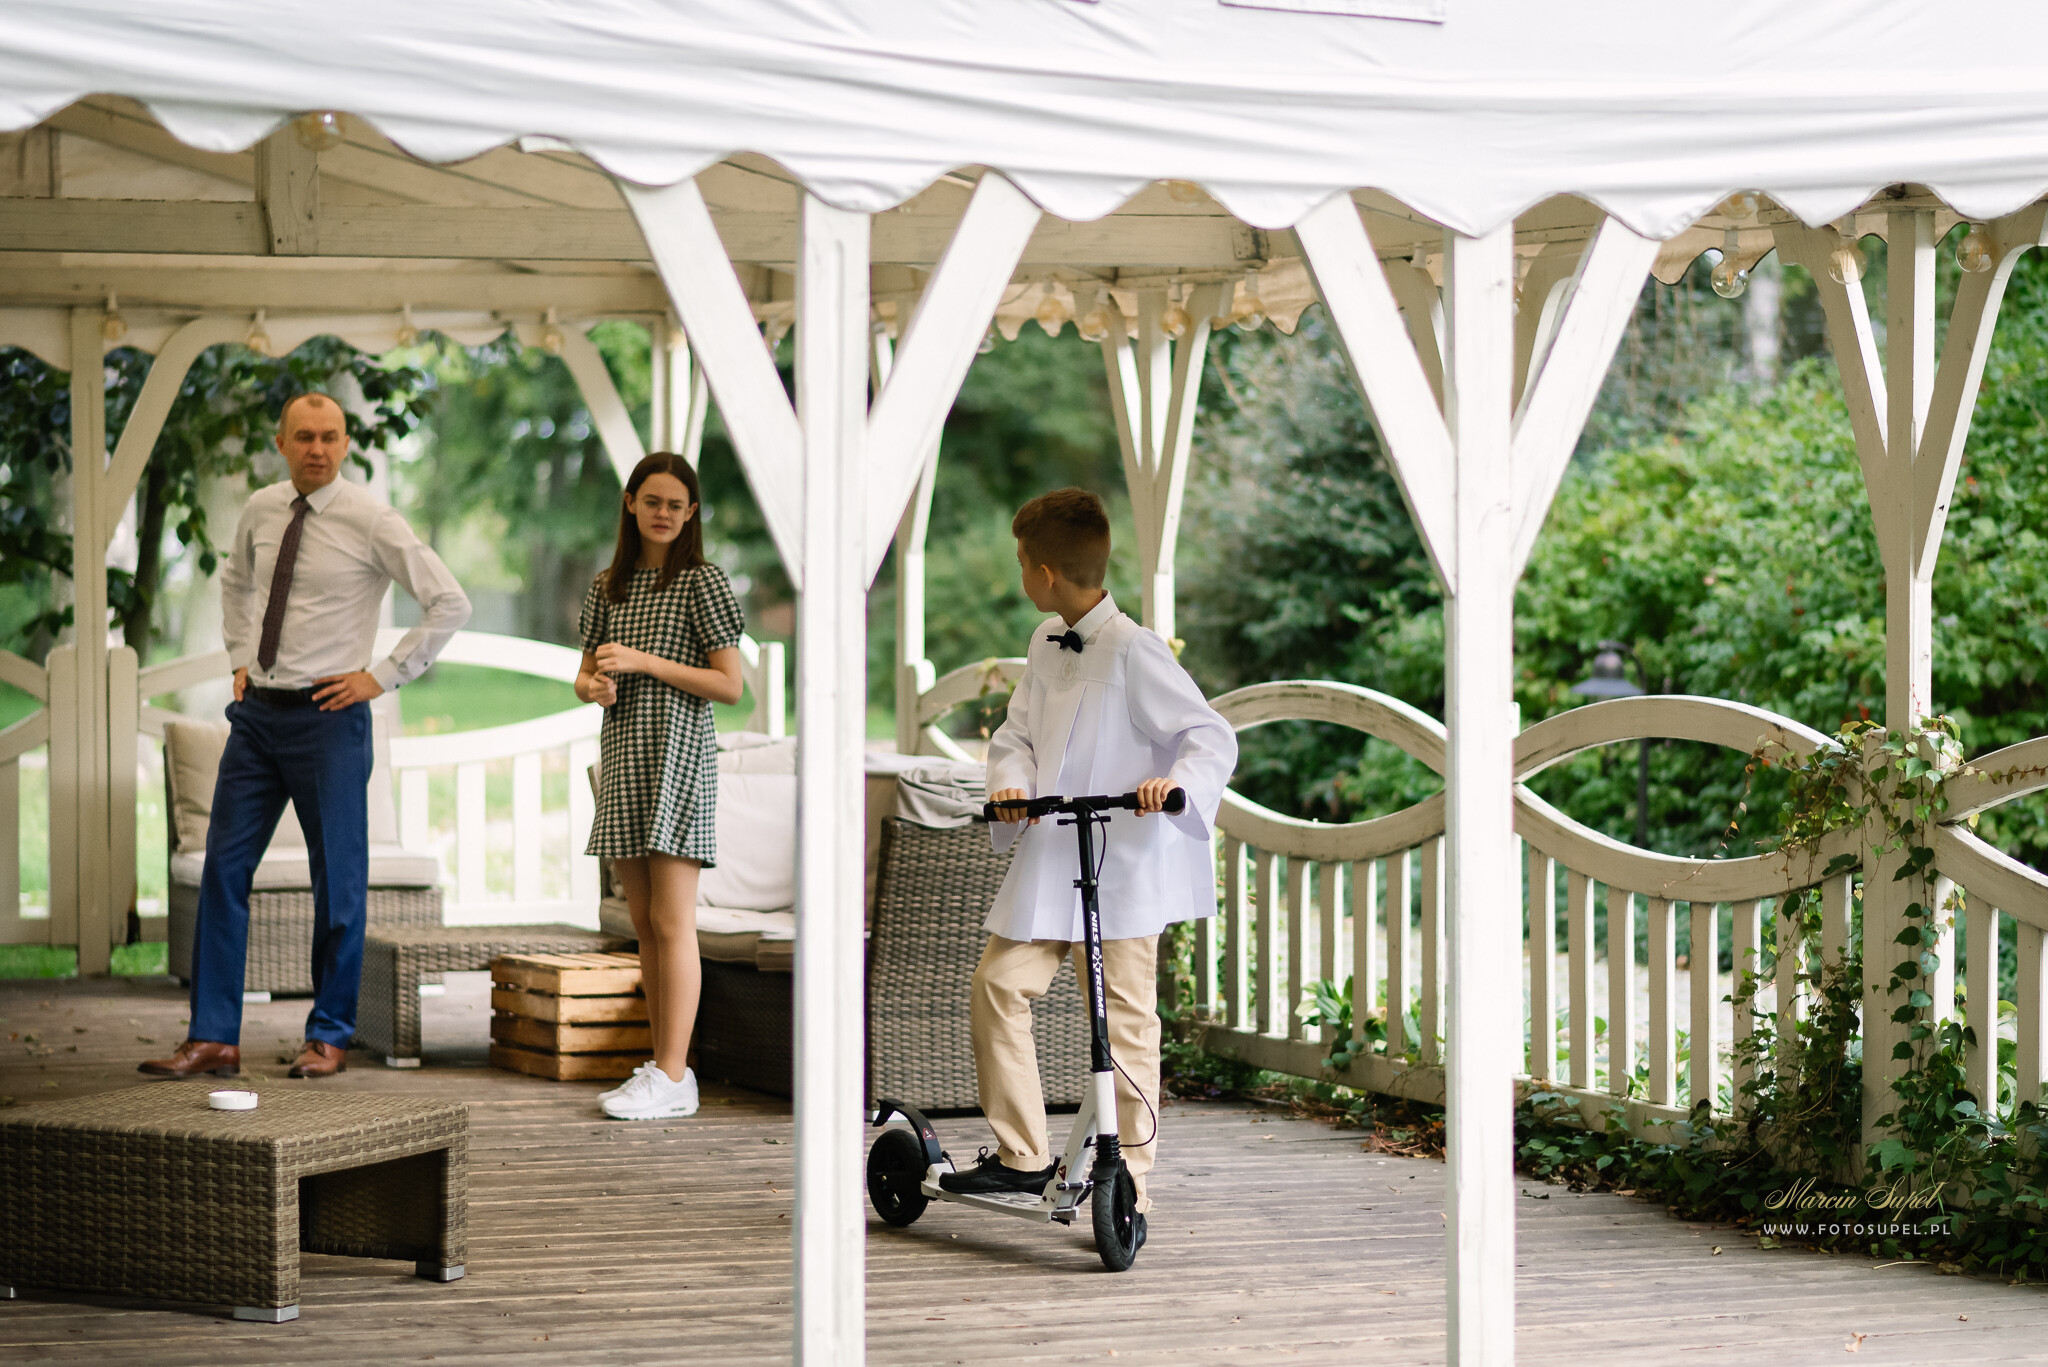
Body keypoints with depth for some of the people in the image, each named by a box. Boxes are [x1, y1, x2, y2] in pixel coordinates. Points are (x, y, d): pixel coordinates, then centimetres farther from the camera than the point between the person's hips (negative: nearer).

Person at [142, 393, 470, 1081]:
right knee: (224, 869, 1)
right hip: (257, 713, 5)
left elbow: (450, 602, -8)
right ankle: (213, 1039, 3)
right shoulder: (260, 511, 7)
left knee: (337, 880, 3)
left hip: (328, 715, -5)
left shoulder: (371, 521, -9)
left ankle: (329, 1036, 14)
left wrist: (383, 676, -9)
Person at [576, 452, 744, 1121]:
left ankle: (673, 1078, -8)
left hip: (677, 755, -7)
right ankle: (663, 1066, 13)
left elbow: (729, 684, -8)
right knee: (643, 924, 8)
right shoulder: (608, 589, 14)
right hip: (621, 755, 7)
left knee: (671, 922, -8)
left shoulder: (701, 582, -4)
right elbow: (585, 674, 18)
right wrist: (594, 686, -6)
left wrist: (644, 661, -15)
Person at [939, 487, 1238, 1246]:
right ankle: (1022, 1155, 8)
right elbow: (1017, 735, 13)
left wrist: (1176, 783, -32)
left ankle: (1129, 1187, 5)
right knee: (999, 985, -2)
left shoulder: (1134, 652, -12)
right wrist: (1011, 781, -9)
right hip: (1048, 863, 7)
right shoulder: (1046, 646, 10)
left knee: (1123, 1022, -2)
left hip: (1125, 864, -7)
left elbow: (1213, 737, -13)